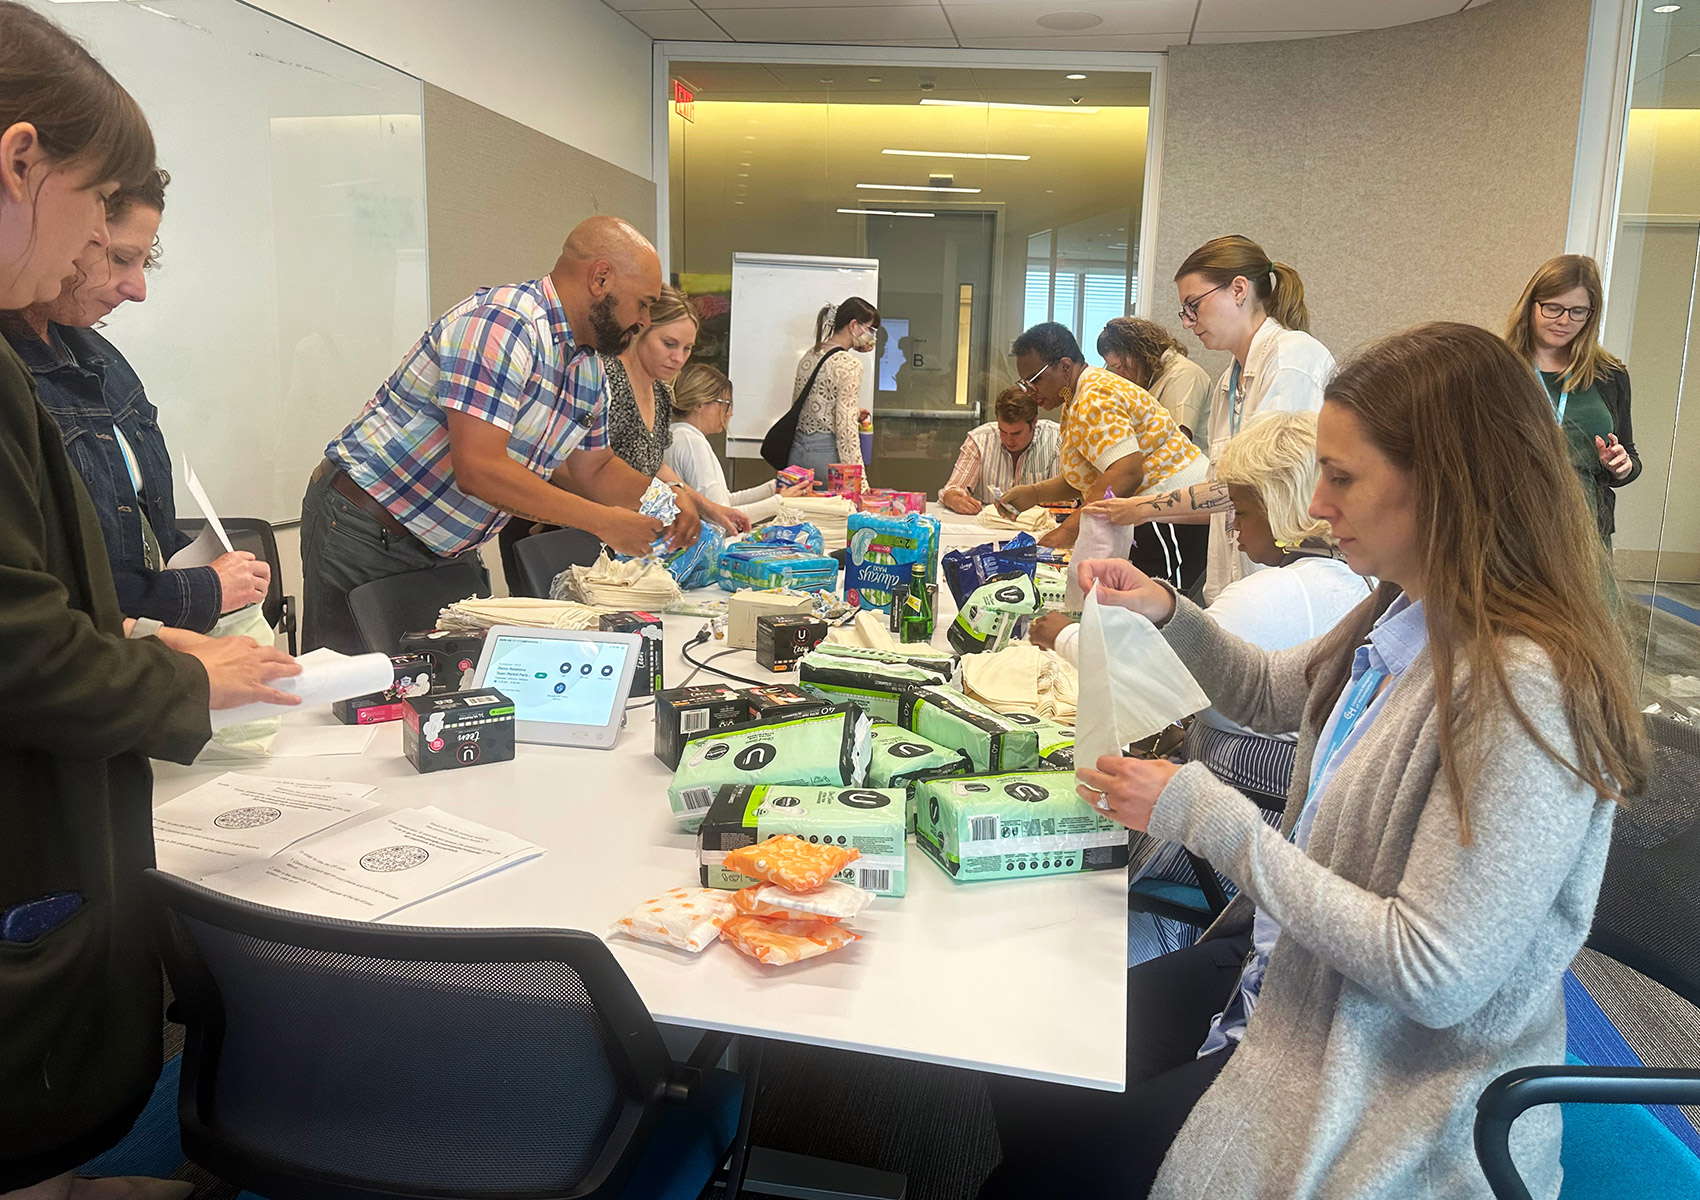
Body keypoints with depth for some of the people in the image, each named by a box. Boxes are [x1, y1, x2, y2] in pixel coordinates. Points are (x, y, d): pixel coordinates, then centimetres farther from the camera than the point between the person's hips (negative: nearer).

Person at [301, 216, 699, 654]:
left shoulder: (587, 366, 7)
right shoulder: (500, 323, -23)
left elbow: (593, 469, 17)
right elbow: (478, 469, -31)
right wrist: (603, 520, -26)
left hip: (449, 549, 9)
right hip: (363, 532, -9)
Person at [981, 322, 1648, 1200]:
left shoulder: (1525, 690, -28)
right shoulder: (1403, 616, -2)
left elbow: (1431, 976, -28)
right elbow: (1269, 694, 19)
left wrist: (1206, 815, -24)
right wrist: (1168, 615, 0)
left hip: (1389, 1080, -7)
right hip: (1291, 970, 7)